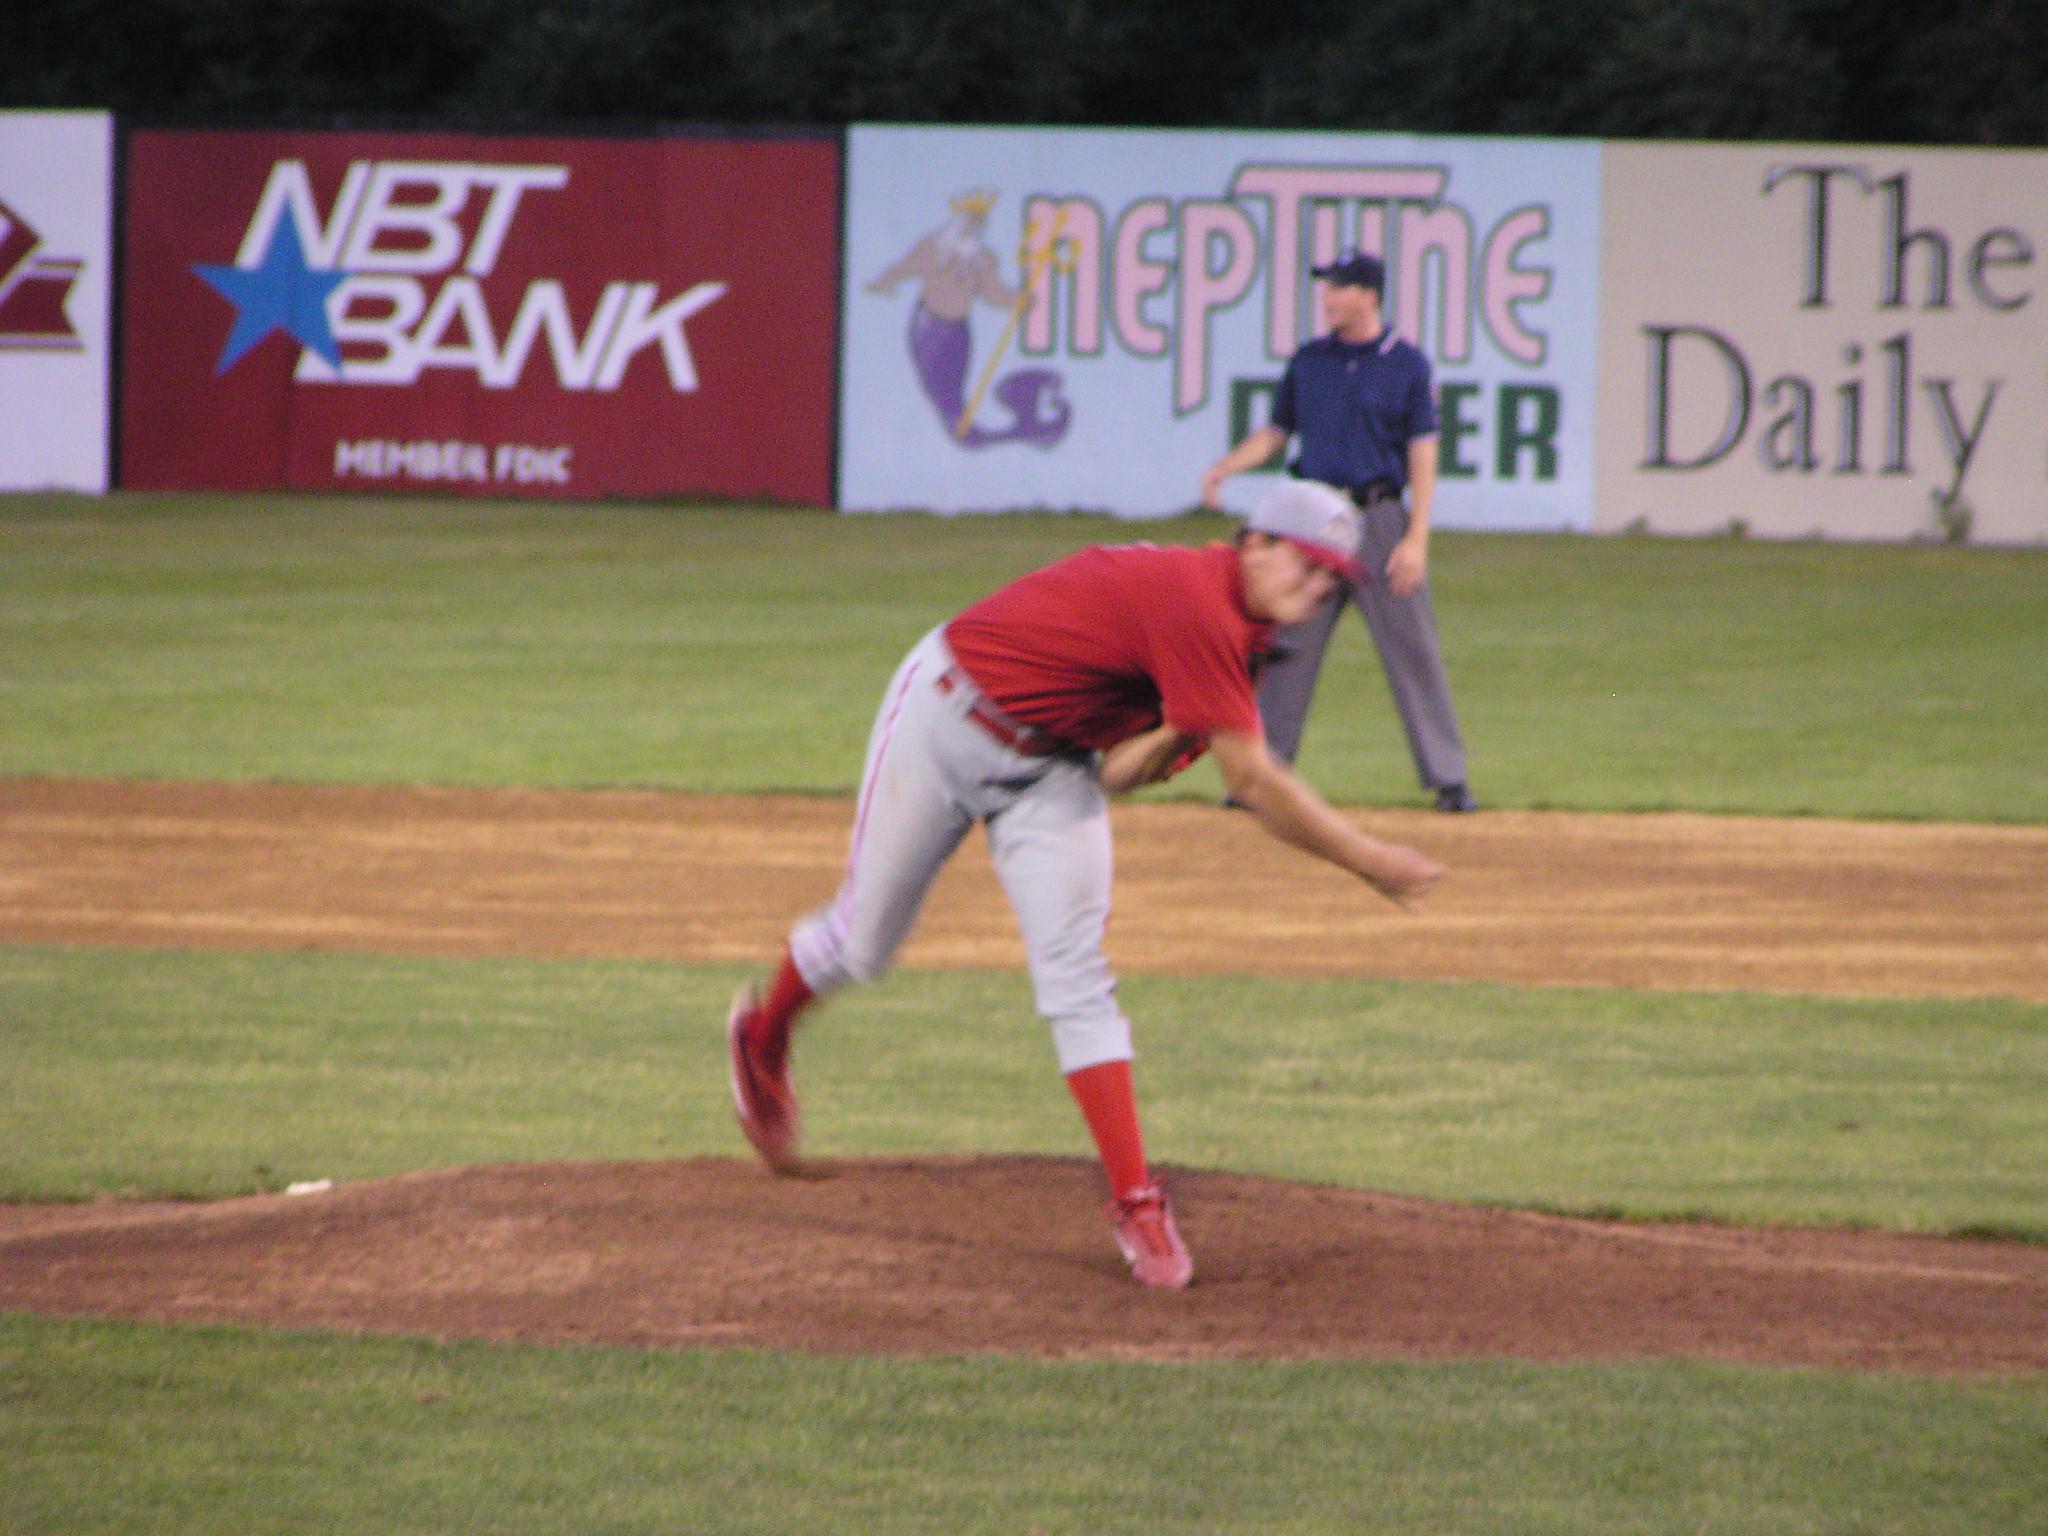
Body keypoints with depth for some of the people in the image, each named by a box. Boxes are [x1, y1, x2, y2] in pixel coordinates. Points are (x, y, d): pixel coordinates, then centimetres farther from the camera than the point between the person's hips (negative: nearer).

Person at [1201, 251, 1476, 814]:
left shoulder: (1407, 365, -1)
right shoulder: (1308, 361, 10)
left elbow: (1422, 452, -4)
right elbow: (1276, 431, 15)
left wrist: (1416, 539, -12)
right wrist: (1226, 467, -4)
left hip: (1379, 516, -4)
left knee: (1412, 649, -4)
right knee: (1286, 647, 4)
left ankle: (1447, 777, 0)